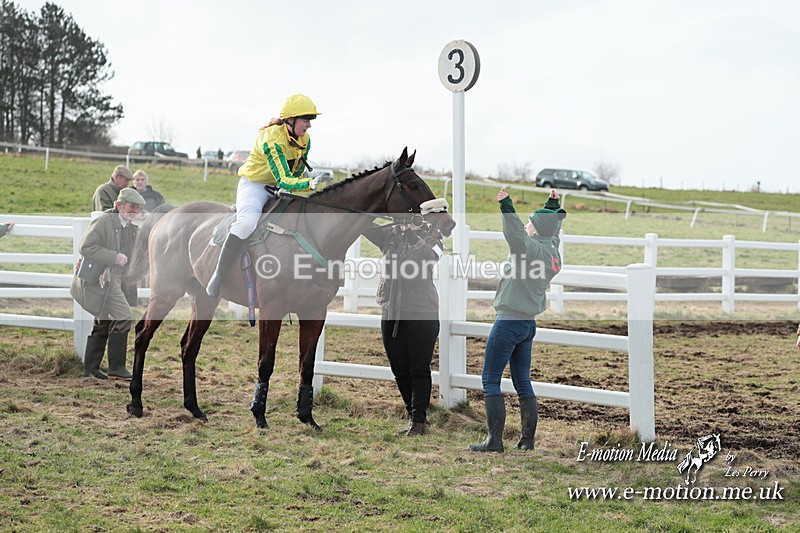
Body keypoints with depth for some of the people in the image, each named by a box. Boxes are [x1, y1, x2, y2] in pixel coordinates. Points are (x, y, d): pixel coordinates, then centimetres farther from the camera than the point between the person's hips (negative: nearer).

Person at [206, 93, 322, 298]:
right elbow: (283, 181, -32)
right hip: (254, 184, -8)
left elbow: (296, 174, 12)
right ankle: (218, 275, -25)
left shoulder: (305, 140, -1)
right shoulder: (271, 139, -25)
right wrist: (309, 183, -46)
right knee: (248, 222, -35)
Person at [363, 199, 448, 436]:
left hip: (422, 313, -4)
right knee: (400, 370, 11)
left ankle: (419, 420, 7)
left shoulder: (431, 237, -3)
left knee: (419, 369, 0)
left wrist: (412, 236, -36)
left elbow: (430, 256, -23)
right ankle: (413, 414, 24)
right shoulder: (390, 234, 7)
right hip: (392, 312, 4)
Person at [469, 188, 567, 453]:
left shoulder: (531, 249, -16)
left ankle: (494, 440, -6)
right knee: (523, 383, 13)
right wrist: (553, 207, 38)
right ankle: (528, 440, 13)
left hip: (509, 322, -9)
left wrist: (507, 207, -40)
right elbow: (553, 231, 28)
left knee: (490, 380, -3)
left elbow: (516, 235, -35)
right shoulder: (553, 252, 8)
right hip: (529, 323, 9)